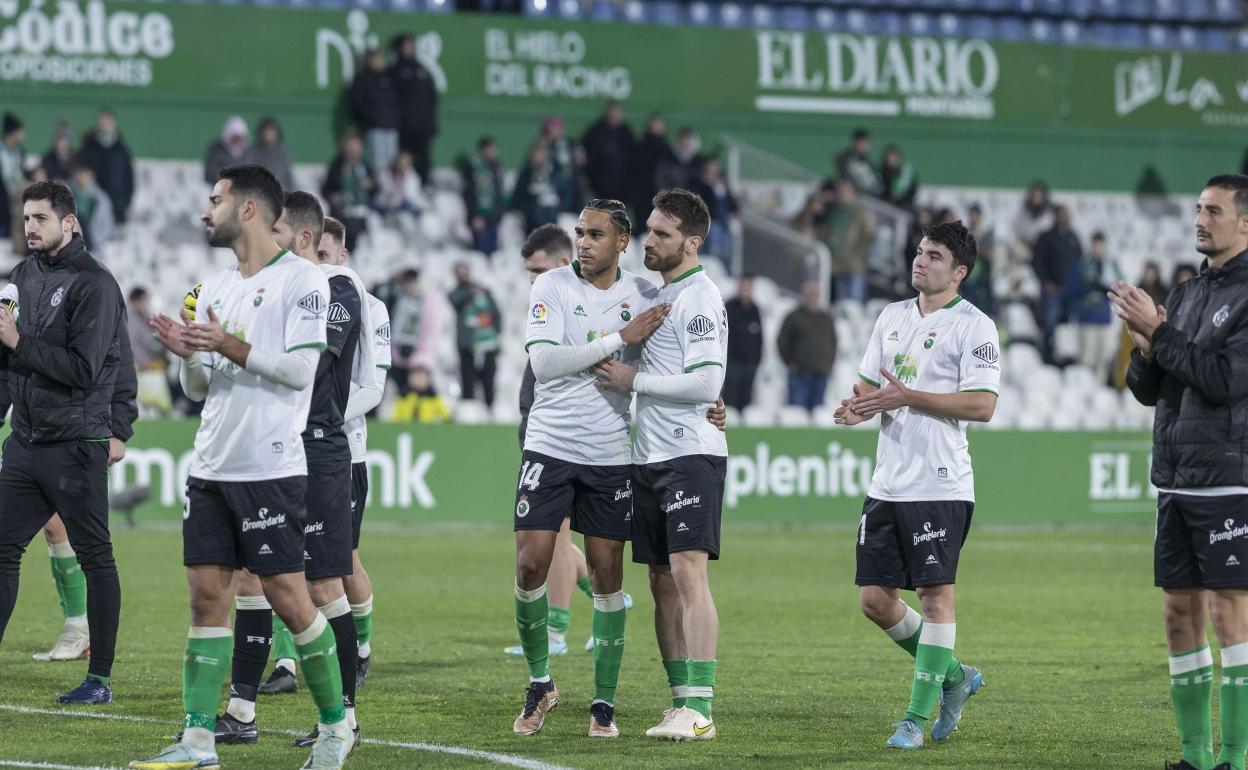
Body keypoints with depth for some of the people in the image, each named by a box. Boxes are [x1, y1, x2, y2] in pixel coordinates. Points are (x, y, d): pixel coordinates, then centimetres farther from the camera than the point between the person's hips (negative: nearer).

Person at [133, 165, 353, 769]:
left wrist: (229, 346, -18)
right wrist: (185, 355, -2)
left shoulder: (302, 279, -6)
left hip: (271, 469, -7)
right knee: (207, 595, 2)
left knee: (287, 597, -5)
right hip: (212, 466, 7)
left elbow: (300, 369, -14)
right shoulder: (215, 288, 16)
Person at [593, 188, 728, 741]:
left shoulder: (699, 298, -10)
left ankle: (699, 708, -17)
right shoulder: (658, 292, 18)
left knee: (689, 572, -14)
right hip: (649, 456, 9)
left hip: (691, 453, -9)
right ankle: (681, 704, 11)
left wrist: (633, 381, -11)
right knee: (662, 581, 7)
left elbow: (706, 383, -18)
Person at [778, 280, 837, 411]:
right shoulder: (794, 318, -1)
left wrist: (829, 364, 13)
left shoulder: (827, 319, 13)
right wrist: (790, 364, -2)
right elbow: (782, 342, 2)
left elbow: (833, 343, 23)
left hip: (821, 374, 4)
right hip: (799, 374, -4)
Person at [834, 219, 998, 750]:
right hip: (887, 483, 7)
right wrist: (858, 404, -2)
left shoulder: (973, 326, -7)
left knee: (935, 593, -5)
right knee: (874, 600, 5)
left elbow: (982, 405, -15)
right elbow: (870, 382, 22)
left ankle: (918, 717, 0)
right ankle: (953, 676, 24)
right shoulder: (893, 317, 15)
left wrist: (907, 396, -18)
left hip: (940, 485, -7)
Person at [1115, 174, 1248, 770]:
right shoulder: (1185, 293, 16)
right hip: (1175, 482, 8)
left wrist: (1158, 331, -14)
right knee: (1179, 612, 7)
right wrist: (1146, 346, -5)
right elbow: (1146, 390, 16)